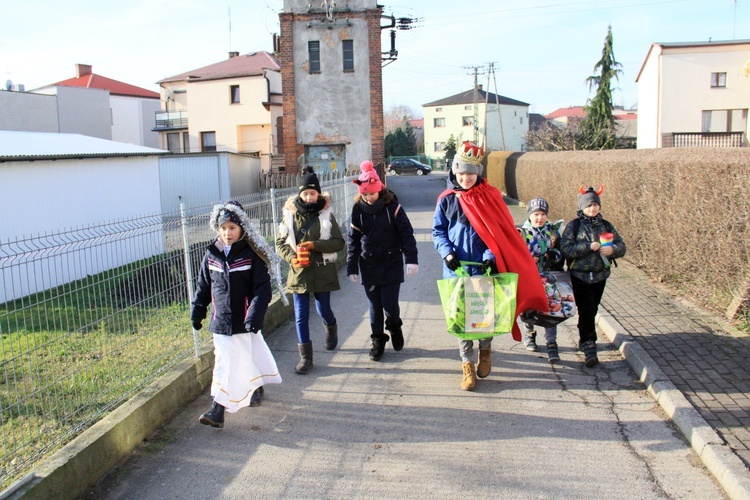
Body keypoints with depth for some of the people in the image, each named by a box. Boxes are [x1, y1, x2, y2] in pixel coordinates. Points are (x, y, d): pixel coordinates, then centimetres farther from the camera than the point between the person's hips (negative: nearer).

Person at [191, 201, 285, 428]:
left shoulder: (252, 255, -10)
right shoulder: (212, 254, 3)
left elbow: (263, 288, -12)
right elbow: (203, 286, 13)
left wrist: (255, 315, -21)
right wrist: (197, 312, 12)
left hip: (243, 321, -5)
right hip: (221, 321, 5)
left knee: (230, 365, -2)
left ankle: (218, 410, 3)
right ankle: (257, 387, 39)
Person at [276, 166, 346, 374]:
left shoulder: (326, 215, -5)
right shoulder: (290, 215, -2)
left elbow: (339, 242, -6)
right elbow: (280, 243, 4)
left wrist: (315, 245, -19)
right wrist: (291, 257, -15)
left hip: (322, 271, -1)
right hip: (299, 272, 1)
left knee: (323, 310, 11)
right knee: (301, 316, 3)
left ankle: (331, 327, 48)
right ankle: (305, 357, 14)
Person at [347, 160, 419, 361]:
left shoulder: (392, 206, -7)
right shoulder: (358, 209, 0)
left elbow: (406, 233, -6)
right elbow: (353, 239, 4)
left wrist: (411, 259, -12)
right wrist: (352, 267, 3)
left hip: (392, 264, -2)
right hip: (369, 266, 2)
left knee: (390, 304, -4)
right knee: (374, 306, 7)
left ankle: (395, 327, 29)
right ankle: (378, 340, 24)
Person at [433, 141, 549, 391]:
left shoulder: (490, 196, -1)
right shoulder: (446, 199, 2)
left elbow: (502, 232, -2)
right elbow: (438, 231, 6)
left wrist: (491, 256, -17)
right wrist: (447, 252, -12)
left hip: (485, 269, 0)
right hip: (456, 269, 1)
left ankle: (485, 350, 36)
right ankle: (467, 364, 15)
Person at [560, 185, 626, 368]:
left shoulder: (606, 226, 7)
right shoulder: (574, 226, -5)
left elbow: (621, 246, 5)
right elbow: (565, 249, -16)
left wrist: (612, 250, -19)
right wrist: (589, 247, -23)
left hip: (600, 275, 4)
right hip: (580, 276, -4)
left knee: (592, 309, 13)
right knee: (586, 310, -12)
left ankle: (584, 340, 31)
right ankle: (589, 347, -8)